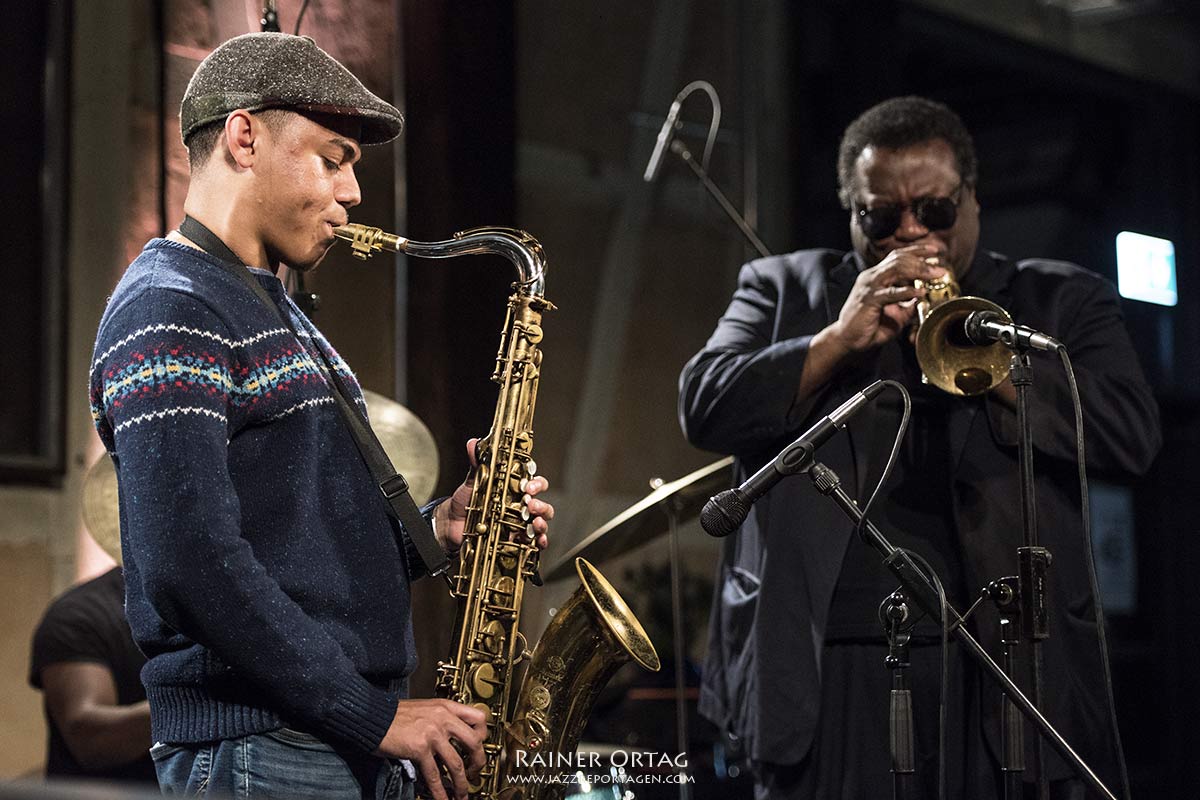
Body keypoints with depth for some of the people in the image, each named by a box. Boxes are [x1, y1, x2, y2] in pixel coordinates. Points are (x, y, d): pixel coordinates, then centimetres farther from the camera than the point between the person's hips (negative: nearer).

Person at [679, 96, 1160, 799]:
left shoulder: (1062, 302, 13)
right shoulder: (785, 289, 16)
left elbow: (1133, 437, -1)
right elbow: (704, 410, 3)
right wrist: (842, 336, -7)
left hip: (1008, 671, 0)